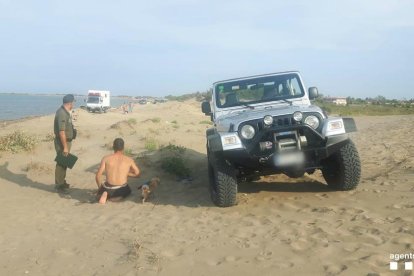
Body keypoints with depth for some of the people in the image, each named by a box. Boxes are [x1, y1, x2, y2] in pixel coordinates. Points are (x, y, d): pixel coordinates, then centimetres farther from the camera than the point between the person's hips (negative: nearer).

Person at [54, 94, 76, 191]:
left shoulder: (65, 112, 9)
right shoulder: (62, 113, -23)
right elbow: (61, 132, -27)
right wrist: (65, 147, -25)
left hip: (66, 141, 10)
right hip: (62, 142, -10)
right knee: (61, 163, -1)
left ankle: (62, 182, 30)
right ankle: (58, 185, 8)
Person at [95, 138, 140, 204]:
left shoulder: (106, 158, -2)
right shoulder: (129, 160, -1)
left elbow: (98, 175, -6)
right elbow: (137, 174, 8)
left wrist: (100, 187, 10)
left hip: (108, 189, 2)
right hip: (122, 190, -2)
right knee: (128, 190, 35)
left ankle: (105, 194, -1)